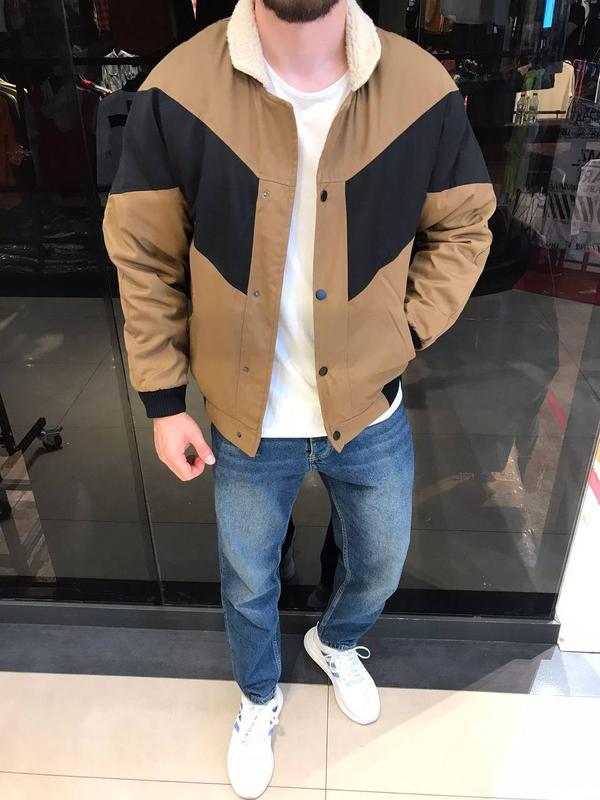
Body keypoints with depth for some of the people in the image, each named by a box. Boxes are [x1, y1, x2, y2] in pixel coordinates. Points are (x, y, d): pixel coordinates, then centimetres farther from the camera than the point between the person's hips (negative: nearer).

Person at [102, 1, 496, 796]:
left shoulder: (424, 91, -12)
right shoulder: (177, 93, -15)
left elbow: (463, 227, 2)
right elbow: (143, 257, -6)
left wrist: (407, 335, -10)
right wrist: (163, 400, -5)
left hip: (373, 415, 2)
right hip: (249, 423, -1)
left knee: (380, 567, 24)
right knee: (248, 582, 22)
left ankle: (336, 641, 63)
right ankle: (259, 700, 57)